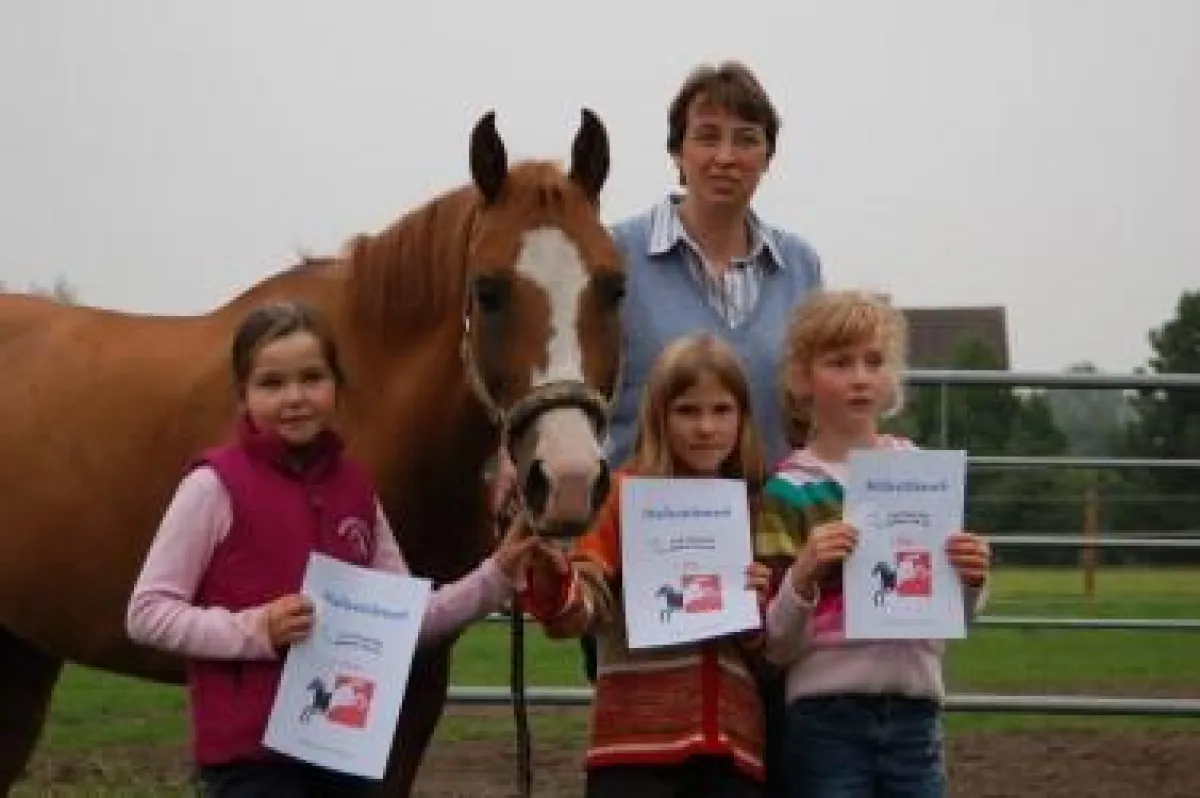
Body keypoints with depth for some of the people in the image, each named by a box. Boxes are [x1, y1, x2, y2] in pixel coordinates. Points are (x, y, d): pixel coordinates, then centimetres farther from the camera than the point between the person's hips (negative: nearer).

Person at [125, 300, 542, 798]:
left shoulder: (355, 489, 8)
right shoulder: (215, 486, -8)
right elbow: (146, 614, -9)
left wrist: (495, 578, 0)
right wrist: (255, 629, -21)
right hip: (249, 750, -6)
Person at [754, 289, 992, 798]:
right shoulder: (789, 491, -3)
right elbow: (775, 646, -5)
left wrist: (971, 583, -5)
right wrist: (803, 576, -22)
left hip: (915, 715, 4)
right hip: (826, 718, -4)